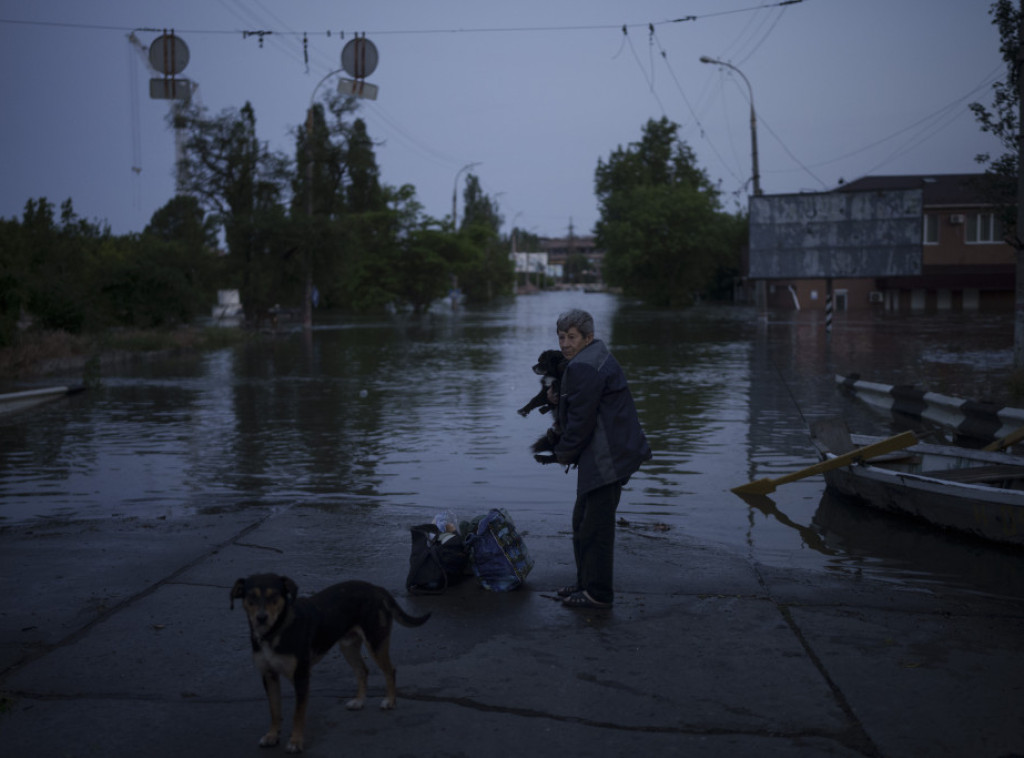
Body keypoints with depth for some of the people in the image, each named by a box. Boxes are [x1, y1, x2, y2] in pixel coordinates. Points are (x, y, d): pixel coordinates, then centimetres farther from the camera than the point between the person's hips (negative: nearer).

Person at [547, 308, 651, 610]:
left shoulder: (583, 368, -19)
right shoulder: (595, 357, 16)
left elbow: (581, 420, -19)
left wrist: (565, 453, -5)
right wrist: (558, 401, 13)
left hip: (606, 459, -12)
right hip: (609, 456, 12)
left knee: (595, 526, -4)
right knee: (583, 520, 20)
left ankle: (598, 593, 5)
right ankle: (587, 582, 31)